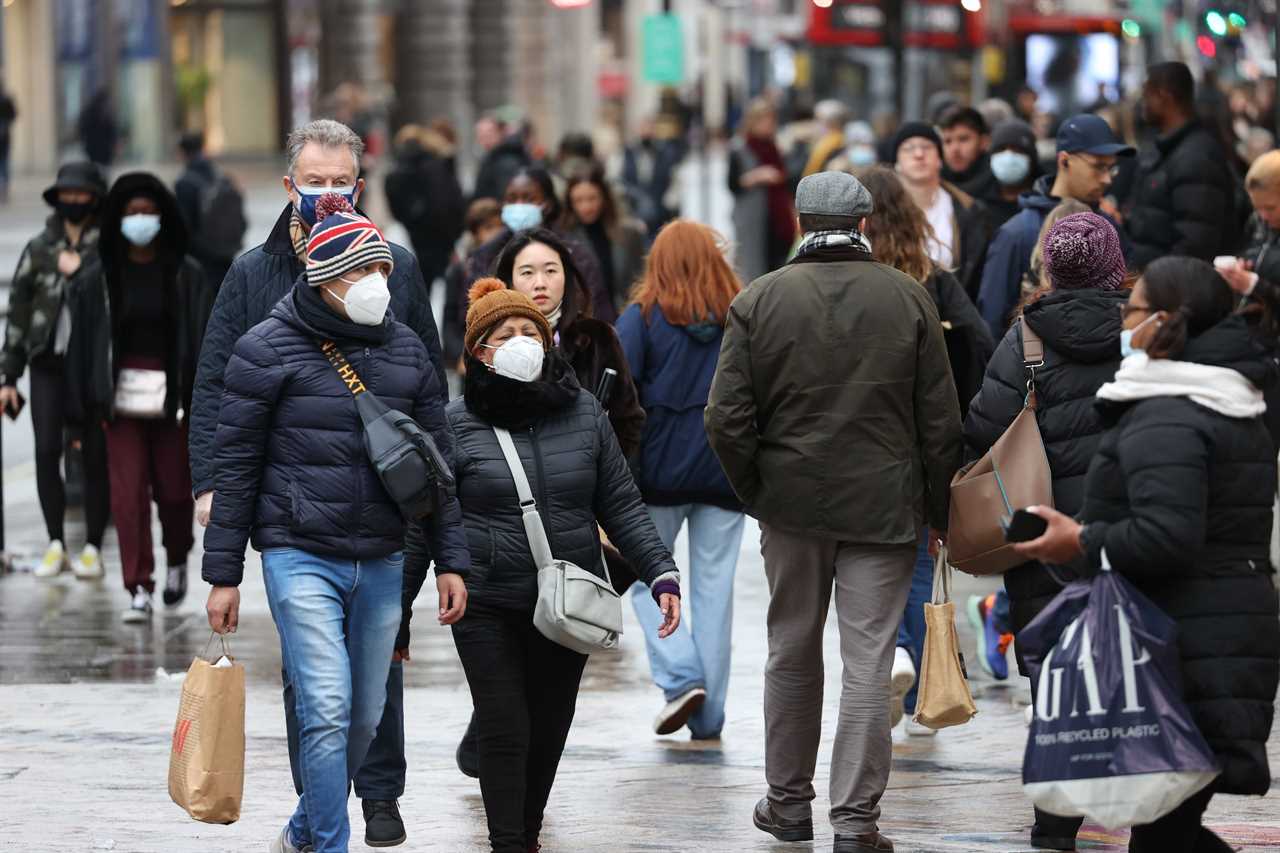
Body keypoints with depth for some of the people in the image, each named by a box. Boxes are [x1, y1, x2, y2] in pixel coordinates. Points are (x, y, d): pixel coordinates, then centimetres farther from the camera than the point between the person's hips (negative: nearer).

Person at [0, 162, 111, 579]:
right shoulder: (39, 248, 10)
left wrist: (81, 271, -12)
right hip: (49, 363, 2)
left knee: (95, 454, -1)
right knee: (46, 451, -5)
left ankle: (93, 548, 7)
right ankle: (55, 542, 5)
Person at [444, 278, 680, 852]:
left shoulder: (584, 413, 5)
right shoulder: (457, 424, -2)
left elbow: (620, 505, 7)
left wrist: (661, 574, -3)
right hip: (488, 606, -3)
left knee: (549, 730, 10)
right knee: (504, 732, -6)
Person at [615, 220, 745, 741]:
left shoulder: (643, 317, -2)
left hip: (660, 469, -2)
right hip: (725, 469, 2)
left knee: (645, 576, 11)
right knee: (714, 587, 6)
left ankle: (680, 676, -8)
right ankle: (708, 717, 6)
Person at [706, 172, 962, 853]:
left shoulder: (759, 300, -2)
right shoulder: (908, 298, -2)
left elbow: (726, 418, -6)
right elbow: (941, 420, 0)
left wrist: (755, 492, 8)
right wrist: (938, 511, 9)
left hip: (791, 502, 1)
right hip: (884, 506, -1)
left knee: (791, 655, 16)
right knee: (868, 663, 0)